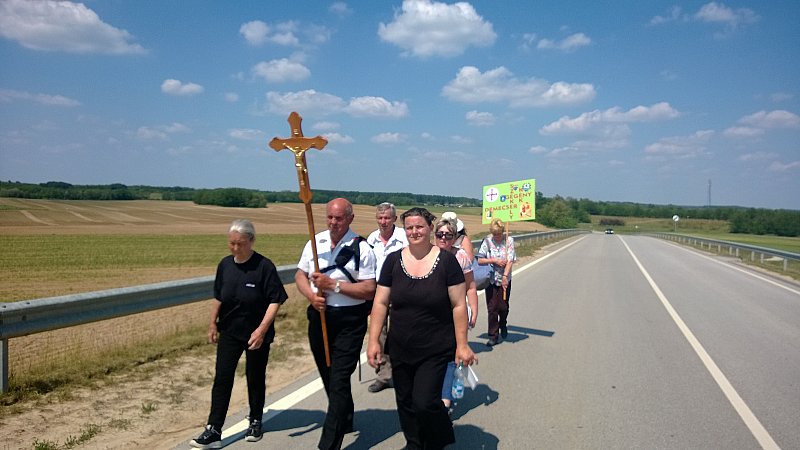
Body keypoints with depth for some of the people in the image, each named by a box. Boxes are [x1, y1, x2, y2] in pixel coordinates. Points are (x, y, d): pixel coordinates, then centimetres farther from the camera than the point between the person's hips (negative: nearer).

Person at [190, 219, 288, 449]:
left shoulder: (264, 266, -16)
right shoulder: (225, 265, 1)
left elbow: (275, 301, -16)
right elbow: (218, 297, 14)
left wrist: (262, 329, -22)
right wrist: (213, 323, 14)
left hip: (257, 334, -4)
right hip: (229, 331, 4)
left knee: (255, 378, 11)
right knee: (222, 379, -1)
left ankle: (255, 422, 31)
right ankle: (214, 431, 3)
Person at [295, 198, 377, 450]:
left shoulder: (361, 248, -11)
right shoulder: (315, 242, 5)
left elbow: (369, 290, -14)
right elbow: (300, 274, 11)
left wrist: (334, 284, -20)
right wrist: (311, 295, -9)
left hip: (349, 322, -6)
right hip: (319, 316, 6)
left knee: (339, 381, -6)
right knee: (328, 376, 20)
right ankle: (345, 420, 44)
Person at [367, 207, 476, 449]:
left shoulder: (446, 260, -7)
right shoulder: (393, 261, 0)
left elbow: (458, 305, -6)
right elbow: (380, 303, 2)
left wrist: (462, 344, -8)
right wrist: (373, 340, -3)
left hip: (436, 350, -3)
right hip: (400, 350, 4)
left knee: (425, 402, -8)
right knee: (405, 401, 13)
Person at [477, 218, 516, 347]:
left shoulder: (509, 241, -3)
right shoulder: (487, 242, -2)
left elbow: (510, 260, -11)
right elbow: (479, 260, -4)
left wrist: (505, 276, -20)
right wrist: (495, 260, -14)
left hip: (505, 280, 0)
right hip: (491, 279, 0)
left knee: (503, 307, 6)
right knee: (492, 308, 1)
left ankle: (503, 325, 38)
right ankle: (493, 336, 10)